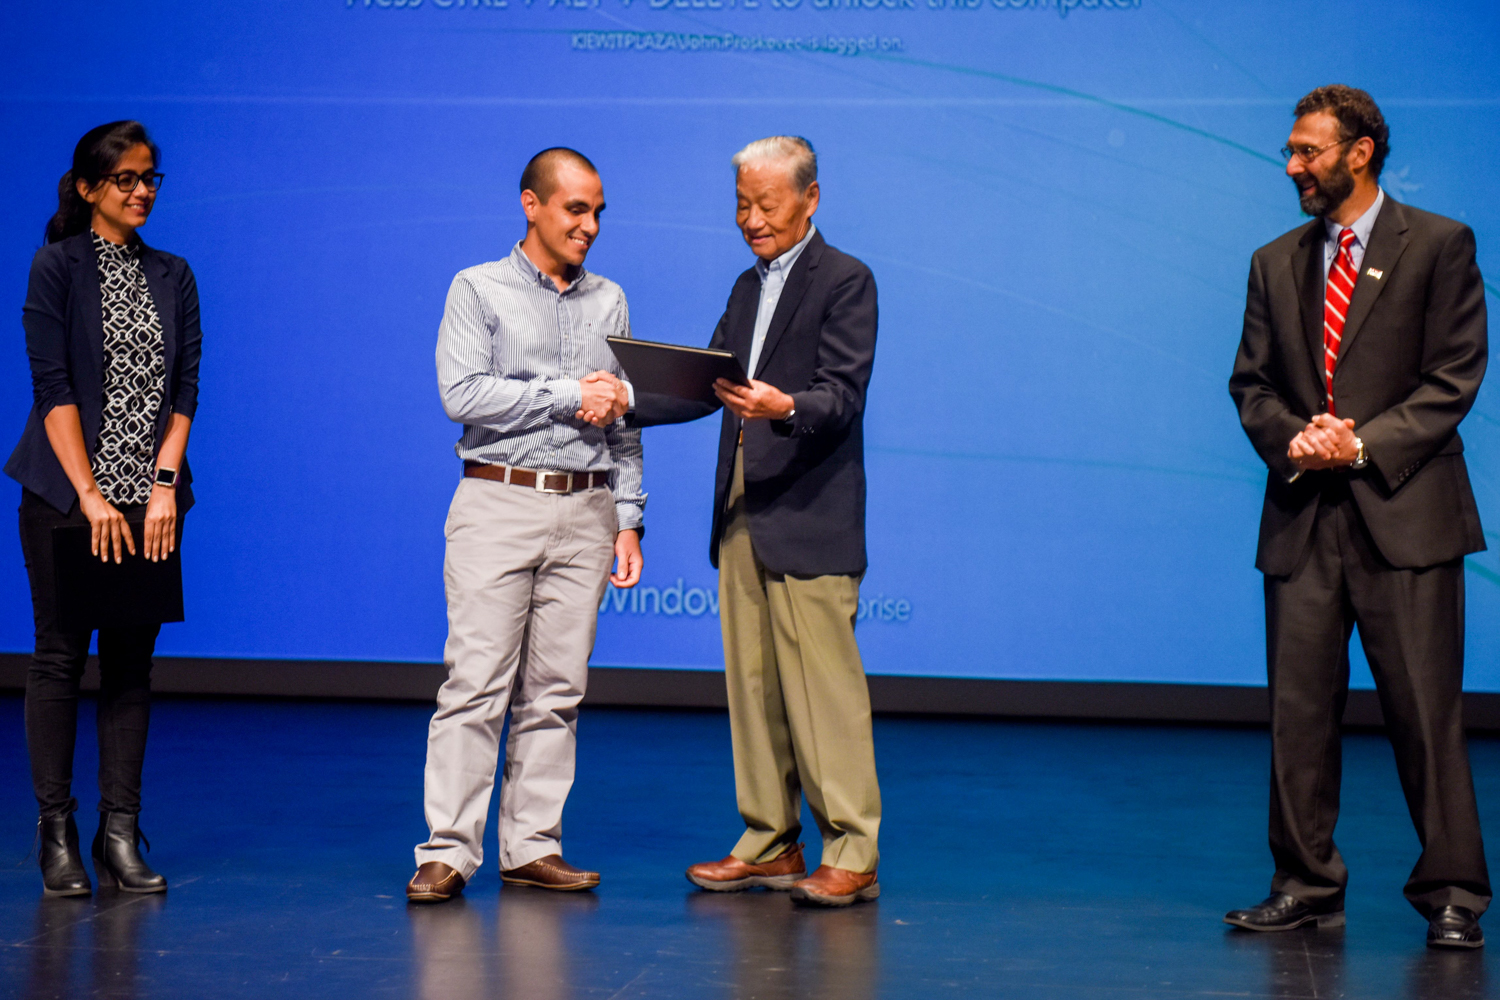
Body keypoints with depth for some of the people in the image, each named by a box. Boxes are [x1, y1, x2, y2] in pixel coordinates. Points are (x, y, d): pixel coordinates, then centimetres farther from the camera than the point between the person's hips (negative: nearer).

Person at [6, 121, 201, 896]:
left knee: (131, 662, 4)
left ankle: (121, 834, 8)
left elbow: (184, 389, 5)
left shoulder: (172, 277, 11)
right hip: (65, 495, -4)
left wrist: (164, 483, -9)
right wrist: (91, 495, -14)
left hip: (149, 496, 4)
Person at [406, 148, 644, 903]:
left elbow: (621, 422, 16)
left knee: (556, 690, 4)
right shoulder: (478, 290, 3)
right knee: (476, 683, -8)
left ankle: (532, 848, 10)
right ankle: (447, 851, -5)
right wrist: (569, 396, -11)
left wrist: (628, 519, 8)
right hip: (498, 503, -4)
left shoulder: (609, 301, 15)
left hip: (584, 512, 4)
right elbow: (463, 393, -11)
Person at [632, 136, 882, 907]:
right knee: (752, 684, 10)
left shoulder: (845, 281, -5)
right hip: (742, 515, 8)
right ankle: (769, 844, 18)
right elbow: (703, 385, 20)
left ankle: (852, 855, -2)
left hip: (809, 520, -8)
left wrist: (784, 405, -35)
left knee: (823, 686, -8)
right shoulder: (749, 288, 19)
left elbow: (843, 395, -16)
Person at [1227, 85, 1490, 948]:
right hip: (1303, 518, 4)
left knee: (1426, 713, -3)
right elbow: (1253, 383, 14)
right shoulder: (1276, 263, 16)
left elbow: (1454, 378, -4)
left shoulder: (1439, 246, 2)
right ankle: (1307, 887, 14)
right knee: (1299, 712, 4)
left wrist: (1363, 443, -13)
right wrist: (1290, 438, -6)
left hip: (1404, 513, -4)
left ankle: (1452, 896, 5)